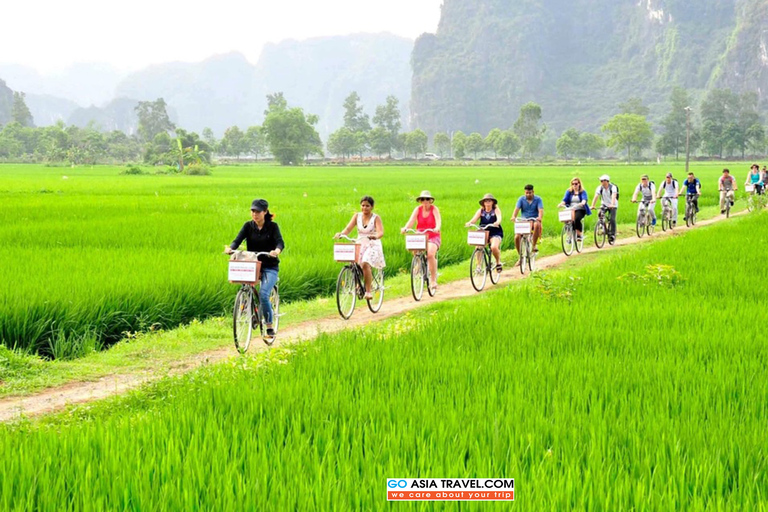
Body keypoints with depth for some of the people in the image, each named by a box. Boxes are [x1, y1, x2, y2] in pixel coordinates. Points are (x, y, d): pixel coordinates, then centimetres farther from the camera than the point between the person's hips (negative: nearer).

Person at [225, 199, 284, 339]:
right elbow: (238, 239, -9)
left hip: (270, 266, -3)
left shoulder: (272, 226, -4)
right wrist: (230, 248, -32)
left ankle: (269, 327, -10)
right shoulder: (248, 226, 3)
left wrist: (277, 250, -42)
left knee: (263, 294, -22)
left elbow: (280, 242, -18)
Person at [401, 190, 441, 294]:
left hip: (433, 236, -3)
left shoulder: (434, 209, -4)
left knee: (430, 254, -27)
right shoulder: (418, 209, 3)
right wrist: (405, 228, -31)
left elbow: (438, 220, -20)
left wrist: (437, 228, -42)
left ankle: (433, 280, -17)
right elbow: (411, 220, -10)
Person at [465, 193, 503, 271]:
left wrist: (496, 223, -43)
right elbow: (474, 219, -8)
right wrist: (469, 223, -31)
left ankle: (498, 262, -1)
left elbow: (499, 218, -19)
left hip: (495, 233, -3)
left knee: (494, 247, -29)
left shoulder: (496, 210, 0)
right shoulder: (480, 211, 6)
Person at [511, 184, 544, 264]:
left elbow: (540, 210, -14)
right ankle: (521, 257, 3)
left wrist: (540, 217, -37)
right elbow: (517, 209, -10)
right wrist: (514, 217, -31)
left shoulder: (538, 199, -1)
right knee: (517, 237, -17)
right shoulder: (521, 199, 3)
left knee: (537, 225, -39)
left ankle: (534, 245, -21)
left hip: (534, 220, -2)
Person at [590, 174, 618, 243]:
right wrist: (592, 205, -35)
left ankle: (613, 234, -5)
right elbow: (596, 197, -20)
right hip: (604, 204, 3)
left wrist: (612, 205, -52)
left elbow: (613, 196, -35)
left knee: (612, 219, -17)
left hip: (613, 206, -3)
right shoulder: (600, 188, -10)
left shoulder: (613, 187, -20)